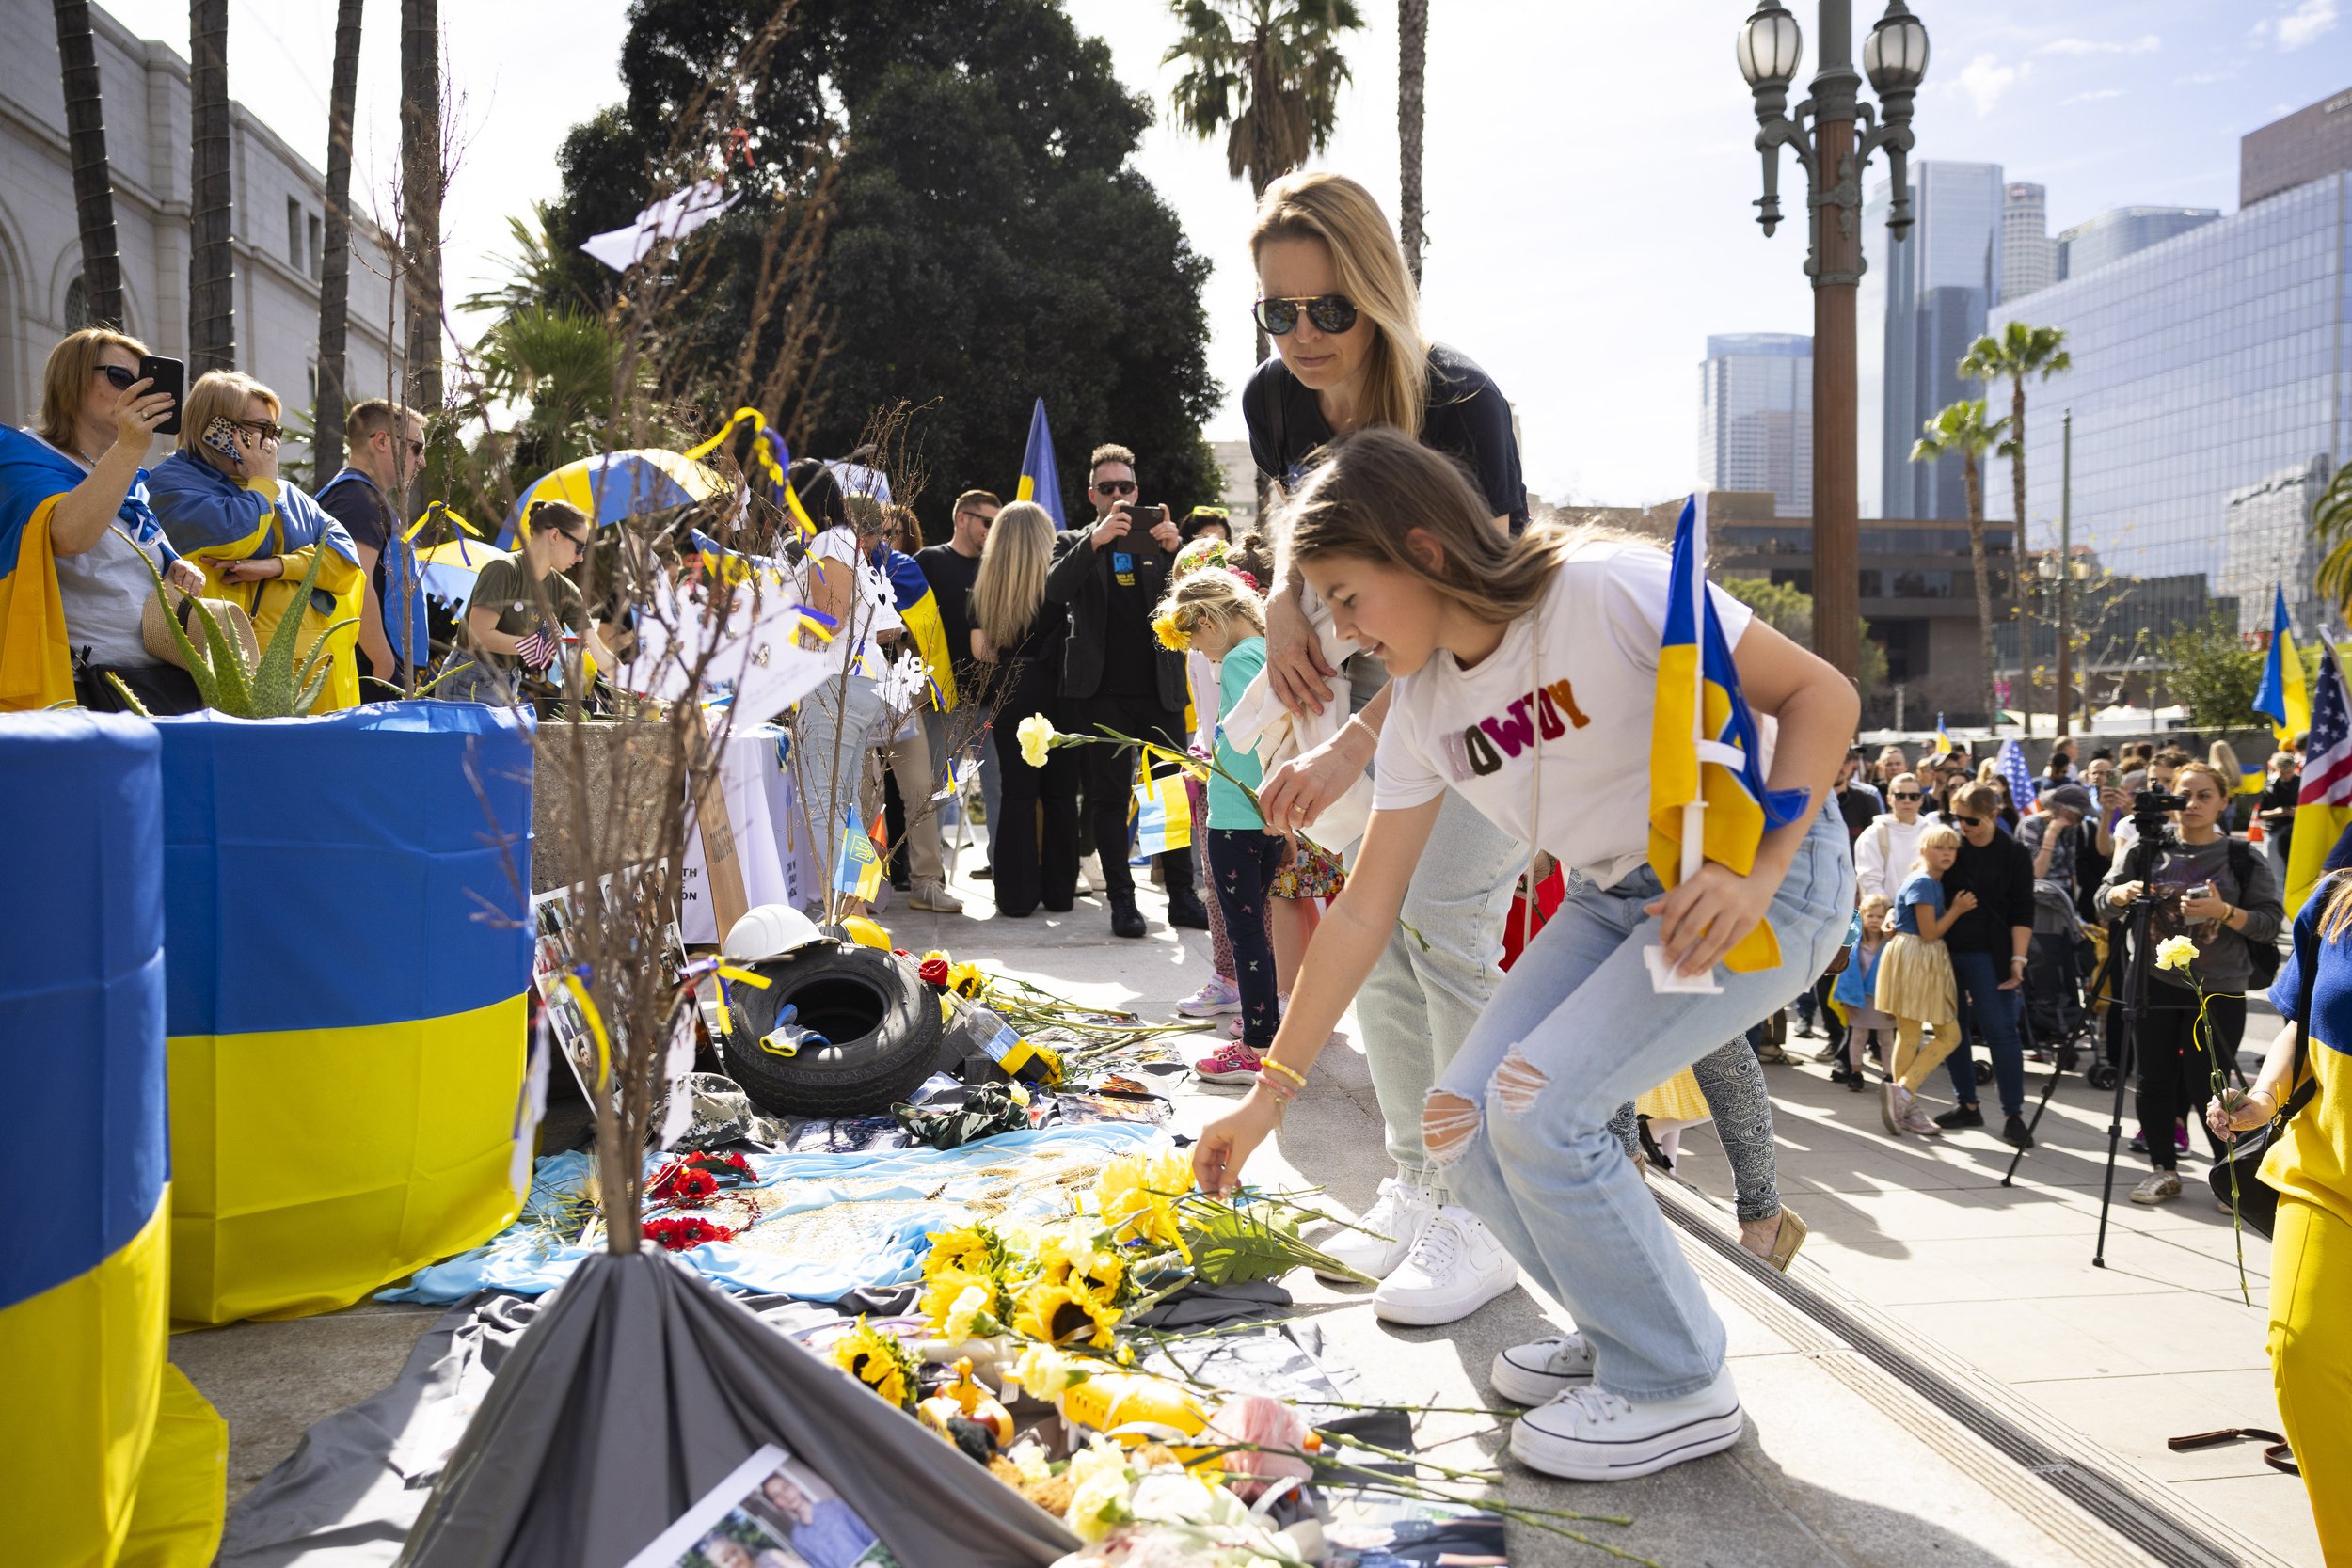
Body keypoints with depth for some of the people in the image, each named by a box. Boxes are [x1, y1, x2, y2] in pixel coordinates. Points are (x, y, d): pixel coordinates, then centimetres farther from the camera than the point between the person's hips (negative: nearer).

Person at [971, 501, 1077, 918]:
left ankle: (1017, 895, 5)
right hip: (1053, 690, -2)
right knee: (1059, 791, 7)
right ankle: (1059, 891, 11)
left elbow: (979, 647, 0)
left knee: (1016, 791, 5)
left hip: (1007, 692, 2)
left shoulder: (985, 583, 3)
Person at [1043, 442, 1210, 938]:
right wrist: (1095, 540, -20)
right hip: (1102, 690, -1)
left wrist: (1175, 549, -15)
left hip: (1161, 688, 1)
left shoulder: (1158, 541, 14)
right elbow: (1053, 591, -9)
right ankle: (1120, 899, 4)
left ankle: (1182, 894, 7)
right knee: (1110, 795, 0)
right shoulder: (1075, 544, 10)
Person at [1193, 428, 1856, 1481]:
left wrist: (1753, 874, -34)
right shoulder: (1422, 707, -2)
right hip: (1615, 897, 7)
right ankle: (1624, 1329, 17)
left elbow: (1820, 694, -20)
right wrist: (1270, 1093, 2)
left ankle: (1676, 1388, -1)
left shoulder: (1609, 590, -23)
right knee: (1462, 1122, -6)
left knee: (1539, 1105, -21)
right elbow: (1362, 912, 2)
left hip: (1765, 877, -7)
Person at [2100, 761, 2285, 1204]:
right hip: (2156, 983, 3)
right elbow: (2104, 896, 3)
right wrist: (2124, 892, -19)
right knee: (2156, 1080, 7)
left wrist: (2224, 911, -22)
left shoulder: (2244, 859, -2)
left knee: (2207, 1088, -2)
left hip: (2219, 991, -3)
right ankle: (2163, 1169, 21)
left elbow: (2271, 921, -6)